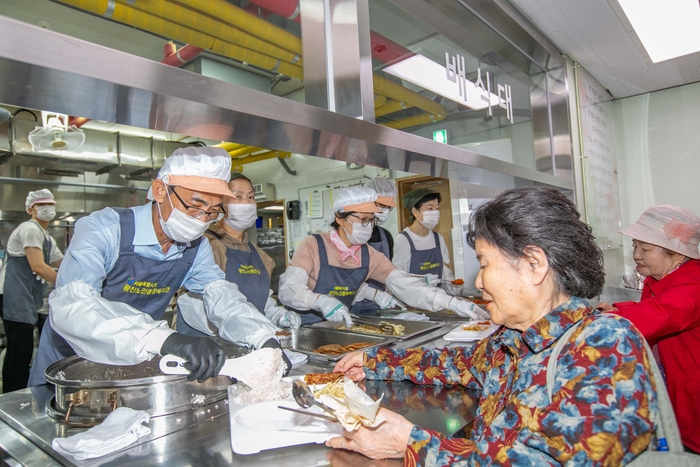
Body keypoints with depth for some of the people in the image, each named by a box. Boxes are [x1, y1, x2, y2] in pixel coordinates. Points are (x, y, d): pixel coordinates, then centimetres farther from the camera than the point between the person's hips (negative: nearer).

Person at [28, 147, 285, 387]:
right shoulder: (102, 230, -20)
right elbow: (70, 306, -32)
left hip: (134, 368, 2)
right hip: (69, 367, -2)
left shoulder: (197, 246, -4)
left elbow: (222, 296, -5)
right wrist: (165, 339, -47)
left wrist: (265, 339, -24)